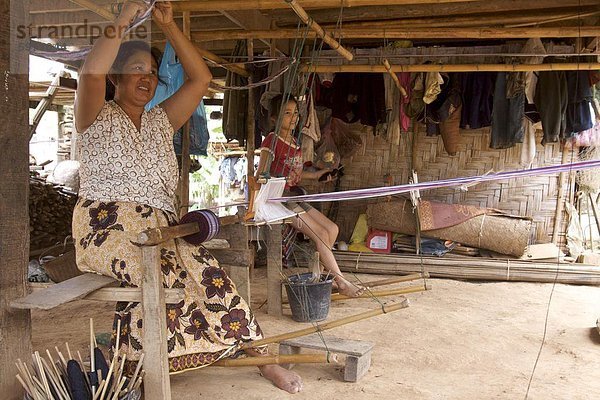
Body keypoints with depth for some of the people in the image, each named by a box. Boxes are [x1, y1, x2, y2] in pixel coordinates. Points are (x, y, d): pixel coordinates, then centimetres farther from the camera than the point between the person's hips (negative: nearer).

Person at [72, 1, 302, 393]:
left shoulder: (161, 122, 23)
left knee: (207, 271, -21)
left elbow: (201, 78, 15)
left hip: (160, 228, 5)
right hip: (107, 225, -4)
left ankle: (261, 355, -14)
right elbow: (91, 73, -15)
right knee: (161, 268, -35)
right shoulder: (98, 118, 8)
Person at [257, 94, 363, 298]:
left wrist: (315, 175, 16)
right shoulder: (272, 140, -11)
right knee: (321, 234, -14)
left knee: (332, 229, 4)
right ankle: (340, 282, -3)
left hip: (294, 196, 9)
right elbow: (261, 174, -15)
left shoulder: (294, 142, 14)